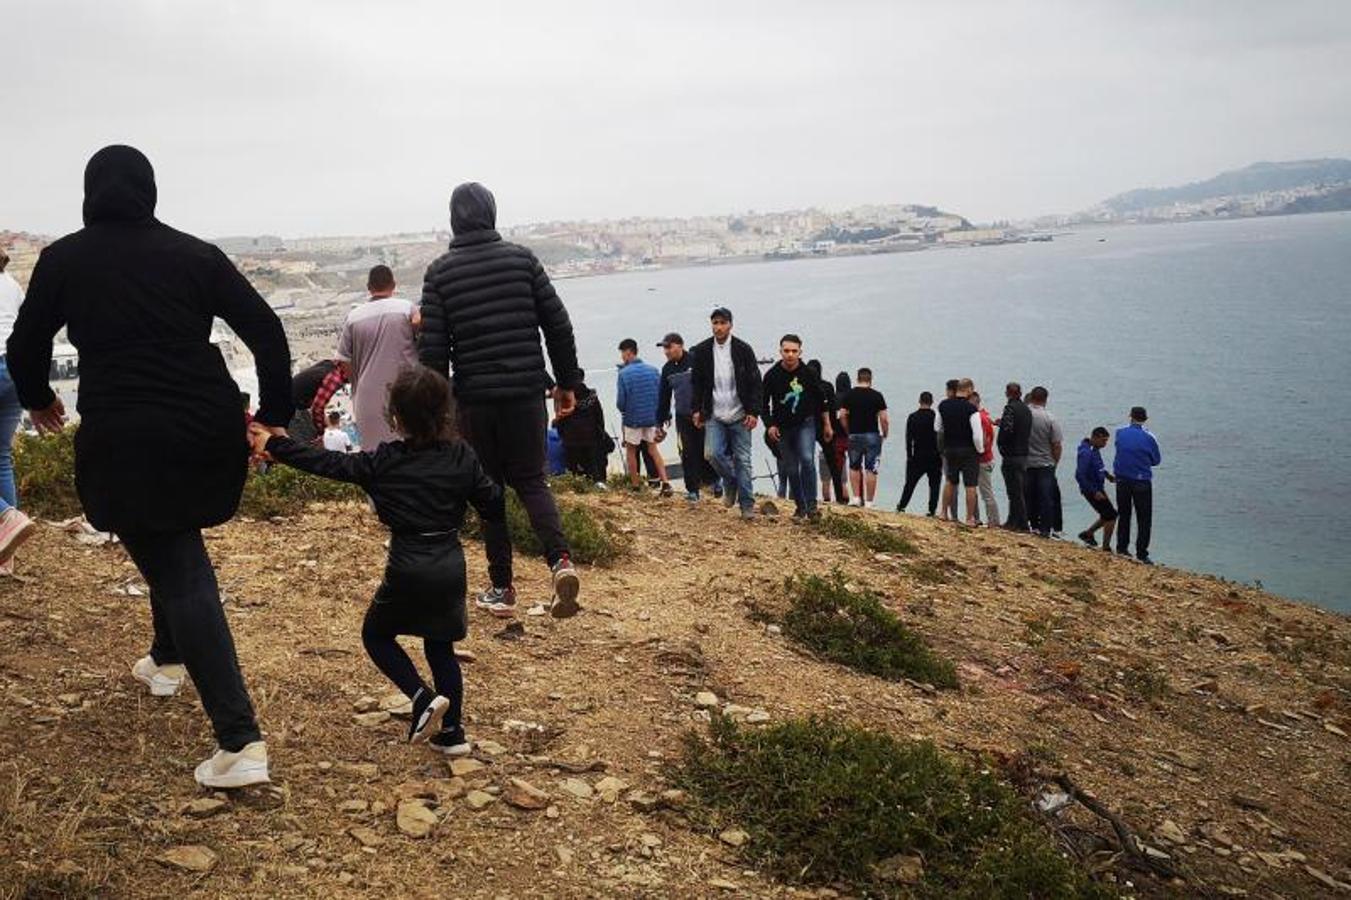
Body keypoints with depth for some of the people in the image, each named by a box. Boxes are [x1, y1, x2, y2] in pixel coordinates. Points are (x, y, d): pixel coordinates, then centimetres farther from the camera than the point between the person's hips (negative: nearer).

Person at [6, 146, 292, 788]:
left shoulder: (64, 260, 3)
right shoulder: (194, 253, 6)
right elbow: (266, 329, 0)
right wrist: (274, 414, 6)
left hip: (123, 440, -3)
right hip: (208, 432, 3)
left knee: (182, 576, 0)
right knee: (176, 548, 30)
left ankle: (241, 743, -7)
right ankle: (168, 659, 49)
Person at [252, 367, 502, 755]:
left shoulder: (382, 462, -7)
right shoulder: (462, 456, -2)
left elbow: (326, 462, -2)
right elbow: (494, 505, 1)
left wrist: (272, 444, 6)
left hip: (408, 569, -4)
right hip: (451, 566, 4)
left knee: (376, 634, 18)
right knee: (440, 646, 17)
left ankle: (424, 698, -1)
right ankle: (451, 733, 17)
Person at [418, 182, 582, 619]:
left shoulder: (440, 271, 0)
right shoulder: (522, 258, 3)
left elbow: (432, 346, -4)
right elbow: (557, 324, 2)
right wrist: (568, 381, 10)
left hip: (474, 396, -1)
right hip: (526, 391, 1)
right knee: (531, 480, 11)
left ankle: (502, 589, 13)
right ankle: (560, 559, -12)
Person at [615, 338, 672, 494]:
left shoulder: (624, 373, -15)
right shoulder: (653, 370, -1)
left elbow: (620, 402, -13)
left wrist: (624, 410, 8)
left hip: (632, 418, -4)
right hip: (652, 417, 4)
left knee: (631, 451, 14)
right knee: (653, 450, 14)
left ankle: (635, 484, 20)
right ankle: (665, 482, 1)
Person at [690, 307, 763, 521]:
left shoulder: (743, 350, -2)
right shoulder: (702, 351, 3)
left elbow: (756, 383, -2)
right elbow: (697, 383, 10)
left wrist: (753, 412, -9)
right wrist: (697, 410, 3)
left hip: (739, 415, -1)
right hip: (714, 415, 2)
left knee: (742, 460, 0)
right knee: (712, 454, -12)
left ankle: (747, 505, 8)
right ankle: (730, 483, 17)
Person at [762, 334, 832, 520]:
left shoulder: (809, 373, -6)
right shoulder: (772, 375, -6)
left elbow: (821, 400, 6)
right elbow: (764, 403, 2)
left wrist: (827, 425, 8)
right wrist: (770, 425, -10)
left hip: (806, 423, -1)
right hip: (783, 428, 2)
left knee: (807, 459, -22)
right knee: (791, 469, 6)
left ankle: (811, 505, -16)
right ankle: (800, 506, 20)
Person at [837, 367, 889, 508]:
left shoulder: (848, 394, 2)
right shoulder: (877, 395, -2)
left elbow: (842, 415, -2)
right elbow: (884, 419, -6)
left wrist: (848, 430, 11)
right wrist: (884, 434, 9)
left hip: (854, 435, 2)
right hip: (872, 435, -1)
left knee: (854, 467, 15)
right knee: (871, 470, 1)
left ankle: (857, 498, 8)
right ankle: (869, 502, 1)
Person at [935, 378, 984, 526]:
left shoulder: (943, 405, 0)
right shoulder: (971, 408, -17)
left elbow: (937, 428, 11)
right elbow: (977, 434, -19)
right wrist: (980, 450, -4)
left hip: (949, 449, 5)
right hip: (968, 450, -5)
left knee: (951, 482, 21)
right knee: (970, 485, 2)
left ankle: (944, 513, 24)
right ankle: (970, 518, 4)